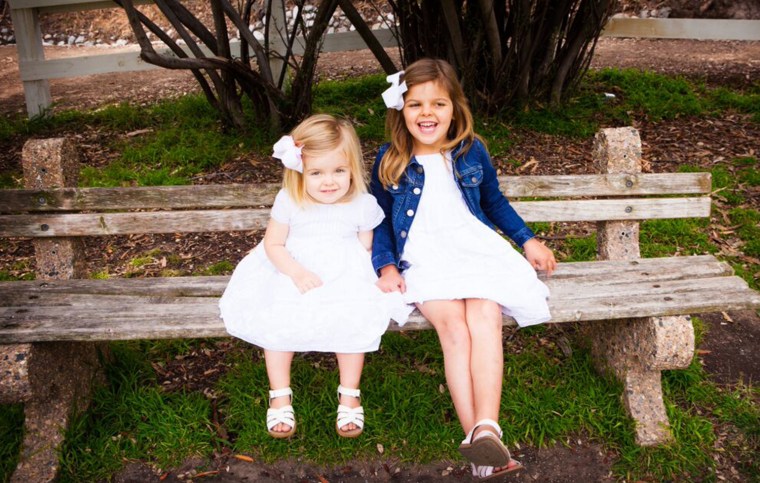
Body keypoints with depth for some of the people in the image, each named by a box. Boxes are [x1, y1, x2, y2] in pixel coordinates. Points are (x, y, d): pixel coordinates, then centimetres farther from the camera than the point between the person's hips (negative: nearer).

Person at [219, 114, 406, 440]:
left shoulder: (363, 205, -4)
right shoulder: (289, 201, -6)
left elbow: (366, 248, 5)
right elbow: (273, 244, -3)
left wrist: (358, 277, -15)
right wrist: (297, 272, -20)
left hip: (345, 276, 0)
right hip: (292, 274, 1)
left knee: (354, 322, -25)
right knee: (275, 322, -22)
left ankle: (349, 394, -4)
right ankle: (280, 395, -3)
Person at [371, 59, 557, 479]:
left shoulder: (472, 152, 9)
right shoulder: (390, 160, 5)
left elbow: (494, 202, 24)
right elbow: (379, 220, 12)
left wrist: (527, 240, 18)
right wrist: (386, 266, -2)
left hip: (477, 248, 2)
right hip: (424, 259, -1)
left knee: (484, 319, -29)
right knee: (454, 327, -28)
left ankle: (486, 427, -36)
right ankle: (480, 442, -31)